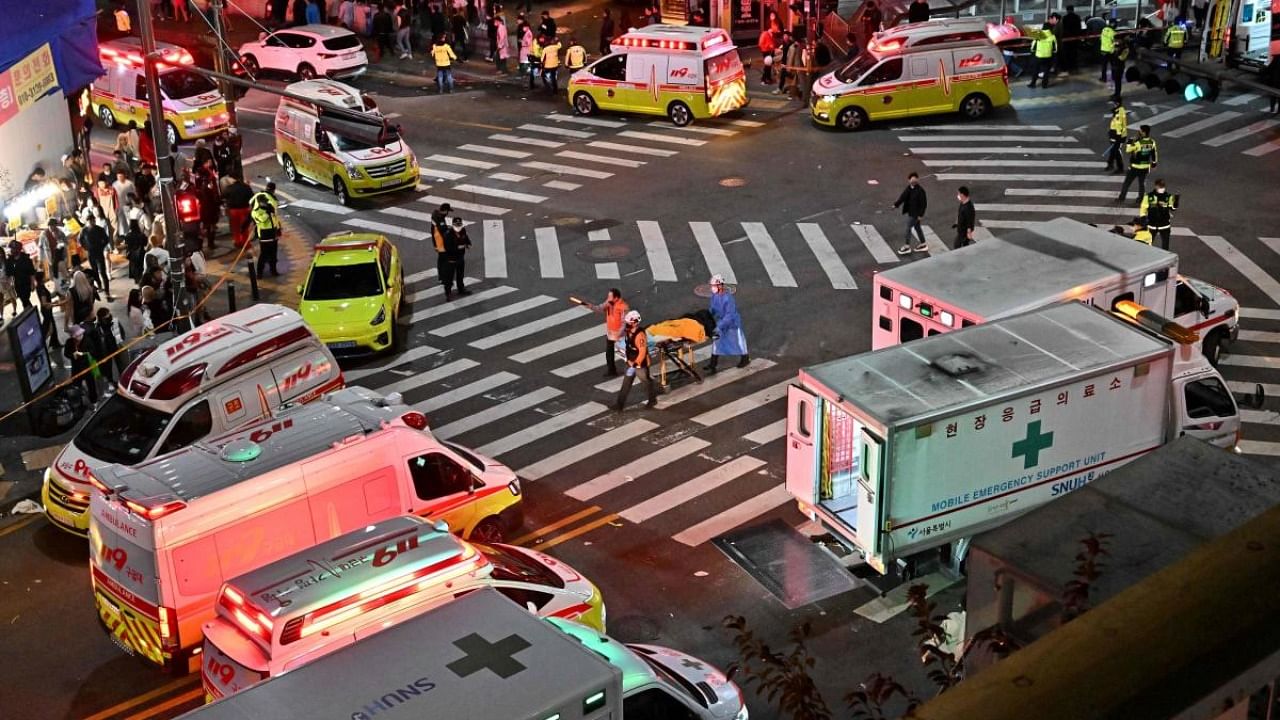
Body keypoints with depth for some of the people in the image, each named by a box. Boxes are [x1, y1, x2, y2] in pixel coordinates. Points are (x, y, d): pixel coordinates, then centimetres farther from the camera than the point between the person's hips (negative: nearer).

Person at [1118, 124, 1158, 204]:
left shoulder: (1137, 142, -24)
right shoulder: (1152, 142, -5)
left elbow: (1128, 149, -18)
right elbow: (1154, 152, 7)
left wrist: (1130, 141, -7)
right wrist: (1154, 162, 20)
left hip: (1135, 167, -5)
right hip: (1146, 167, 5)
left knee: (1127, 182, 8)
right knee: (1142, 183, 18)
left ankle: (1121, 198, 15)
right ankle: (1141, 198, 23)